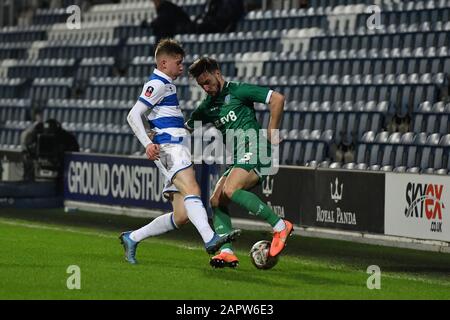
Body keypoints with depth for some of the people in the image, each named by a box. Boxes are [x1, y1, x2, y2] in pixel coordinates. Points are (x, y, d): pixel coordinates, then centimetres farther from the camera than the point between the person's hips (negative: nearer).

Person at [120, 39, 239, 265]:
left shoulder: (166, 84, 27)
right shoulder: (158, 83, -3)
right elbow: (133, 115, -12)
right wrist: (148, 143, -22)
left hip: (178, 149, 10)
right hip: (170, 147, -10)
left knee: (181, 216, 2)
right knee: (192, 190, -32)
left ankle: (132, 238, 13)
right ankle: (210, 239, -52)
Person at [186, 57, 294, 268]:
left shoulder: (237, 91, -2)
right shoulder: (208, 106, 21)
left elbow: (277, 99, -7)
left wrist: (271, 133, -8)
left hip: (253, 149, -9)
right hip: (238, 158, 9)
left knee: (231, 191, -27)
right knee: (216, 201, -3)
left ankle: (280, 226, -23)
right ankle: (227, 253, -9)